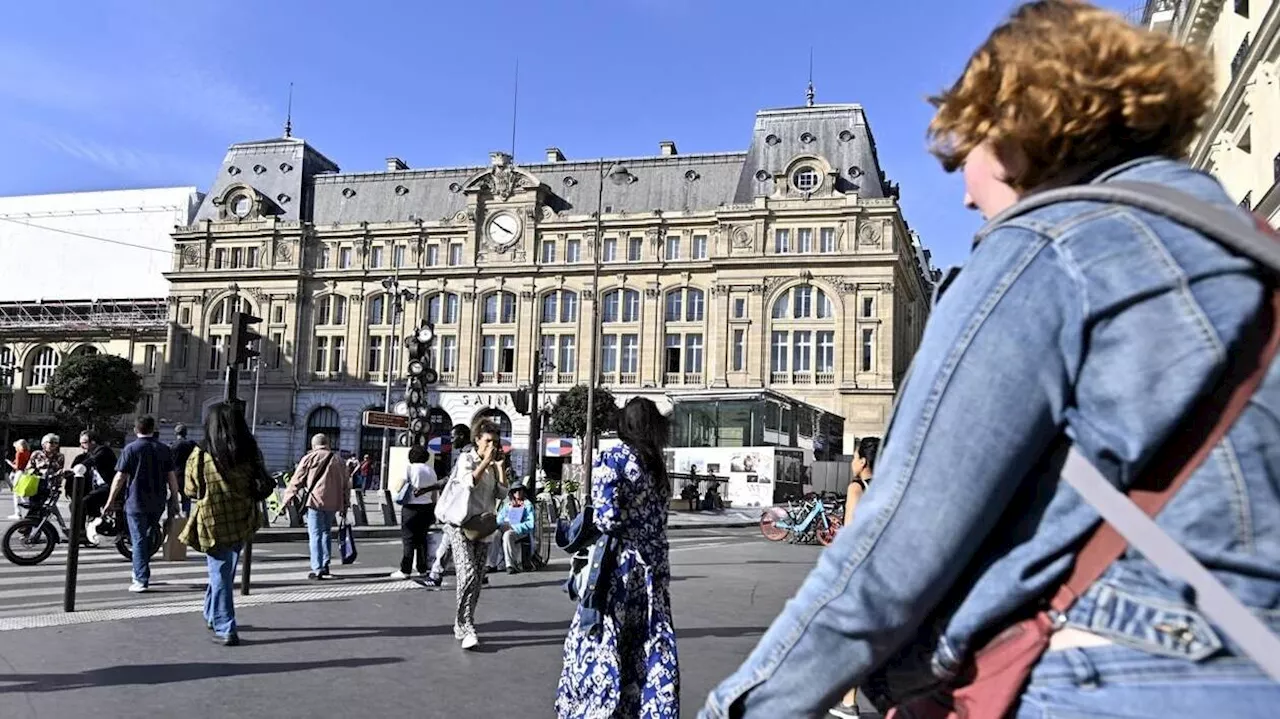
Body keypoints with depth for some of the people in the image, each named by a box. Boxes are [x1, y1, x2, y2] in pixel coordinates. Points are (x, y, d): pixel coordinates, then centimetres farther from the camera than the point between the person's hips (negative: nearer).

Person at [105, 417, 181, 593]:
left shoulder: (131, 449, -6)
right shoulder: (164, 449, 5)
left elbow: (120, 477, -8)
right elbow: (172, 477, 4)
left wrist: (111, 501, -1)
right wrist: (174, 501, 11)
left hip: (136, 502, -4)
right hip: (157, 503, 4)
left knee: (139, 540, -1)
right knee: (148, 537, 20)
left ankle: (141, 580, -5)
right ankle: (140, 571, 28)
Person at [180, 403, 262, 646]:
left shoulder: (200, 456, -13)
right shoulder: (250, 454, -5)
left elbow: (190, 491, -2)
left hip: (212, 522, -3)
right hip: (241, 522, 3)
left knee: (220, 575, 5)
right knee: (225, 572, 21)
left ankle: (225, 629, 5)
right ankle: (213, 615, 37)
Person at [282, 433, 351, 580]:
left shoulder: (309, 458, 1)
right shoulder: (338, 460, 14)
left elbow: (296, 481, 0)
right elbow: (346, 484, 16)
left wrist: (286, 500, 6)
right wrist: (345, 505, 21)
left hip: (315, 500, -4)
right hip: (333, 502, 4)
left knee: (315, 535, -2)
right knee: (326, 532, 20)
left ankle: (317, 569, -6)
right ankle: (325, 564, 19)